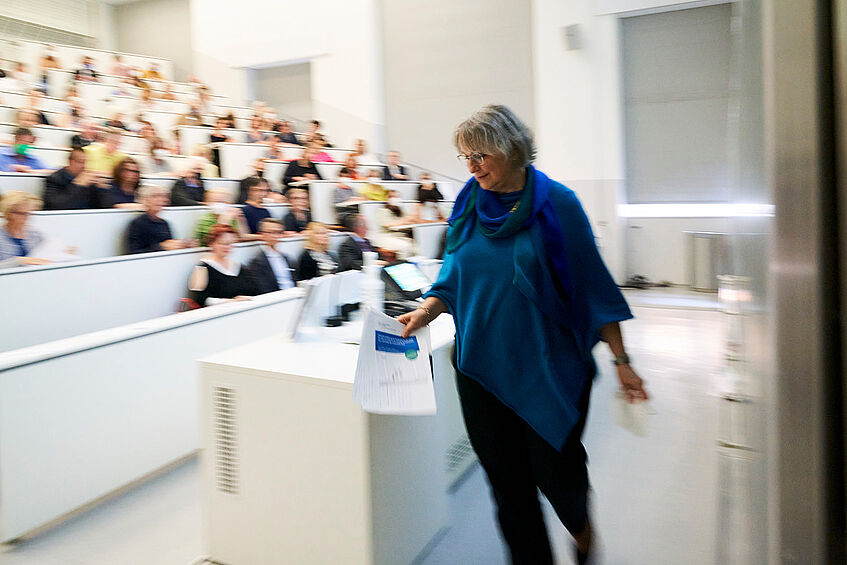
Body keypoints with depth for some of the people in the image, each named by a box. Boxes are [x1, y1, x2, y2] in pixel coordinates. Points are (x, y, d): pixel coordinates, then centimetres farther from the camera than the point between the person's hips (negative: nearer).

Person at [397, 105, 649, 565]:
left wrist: (621, 360, -5)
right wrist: (426, 311, -9)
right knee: (506, 480, 10)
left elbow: (591, 284, -5)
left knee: (554, 471, 6)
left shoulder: (556, 203, -8)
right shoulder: (469, 204, 3)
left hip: (550, 368, -3)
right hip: (482, 367, 3)